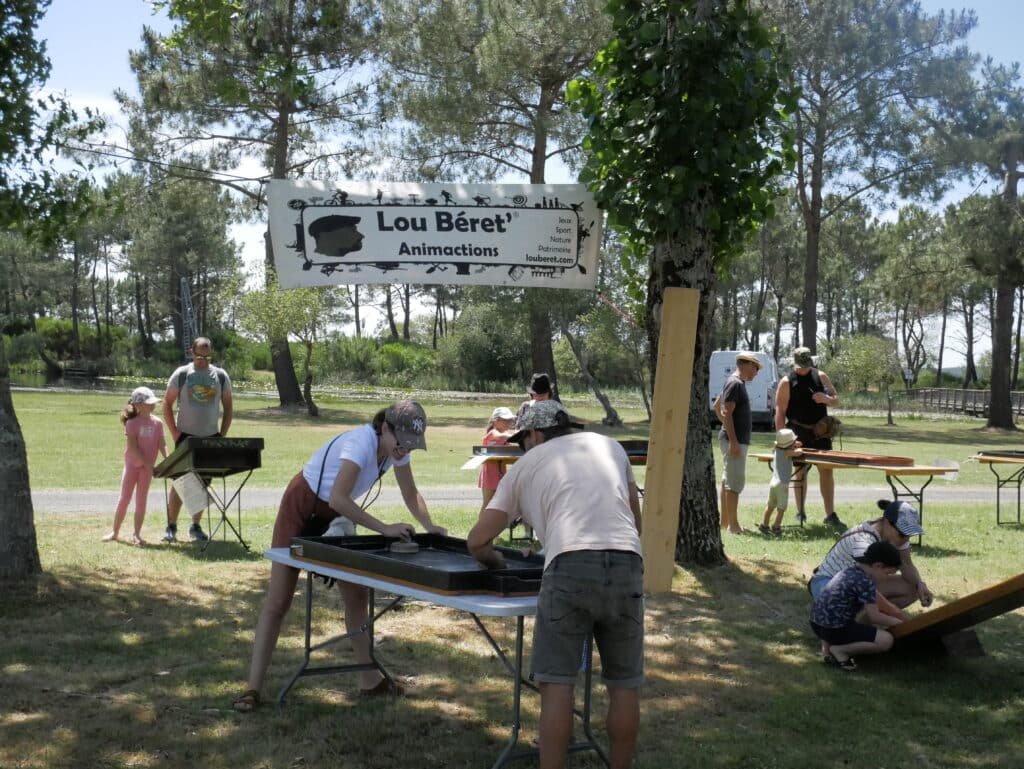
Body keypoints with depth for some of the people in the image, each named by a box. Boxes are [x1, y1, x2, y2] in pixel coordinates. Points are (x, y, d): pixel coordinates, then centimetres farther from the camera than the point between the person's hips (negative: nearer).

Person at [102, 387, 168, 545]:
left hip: (147, 466, 3)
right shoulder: (132, 423, -9)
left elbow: (162, 445, -4)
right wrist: (147, 463, -22)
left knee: (141, 499, 5)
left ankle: (137, 534, 10)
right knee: (124, 498, 3)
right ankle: (114, 531, 14)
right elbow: (132, 447, -16)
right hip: (132, 464, -3)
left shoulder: (157, 423, 1)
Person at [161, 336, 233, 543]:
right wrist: (175, 434, -7)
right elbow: (167, 405, 1)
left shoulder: (221, 376, 3)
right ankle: (171, 526, 6)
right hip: (186, 436, -2)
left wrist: (222, 435, 1)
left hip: (211, 438, 2)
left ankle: (196, 526, 18)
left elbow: (228, 408, 9)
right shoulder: (181, 374, -3)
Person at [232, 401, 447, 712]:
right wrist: (384, 528, -42)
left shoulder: (397, 448, -11)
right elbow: (338, 499, -43)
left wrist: (430, 526, -14)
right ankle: (252, 688, -1)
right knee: (277, 601, -5)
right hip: (302, 508, -7)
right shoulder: (362, 442, -34)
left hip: (337, 517, 7)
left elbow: (410, 494, 3)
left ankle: (370, 681, 16)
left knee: (357, 596, 6)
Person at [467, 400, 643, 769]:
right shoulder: (609, 446, 27)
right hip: (626, 565, 3)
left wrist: (494, 559, 36)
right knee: (624, 684, 13)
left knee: (557, 683, 3)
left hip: (570, 566, -3)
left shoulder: (525, 465, 19)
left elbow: (478, 541, 16)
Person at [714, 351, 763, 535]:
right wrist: (733, 441, -25)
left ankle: (725, 521, 19)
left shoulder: (735, 382, 16)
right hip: (735, 440, -11)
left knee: (727, 481, 13)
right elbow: (726, 412, -22)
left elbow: (717, 405, 26)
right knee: (735, 482, -8)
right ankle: (733, 525, -7)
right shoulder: (736, 384, -15)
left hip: (735, 439, 11)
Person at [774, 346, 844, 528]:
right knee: (801, 471, 5)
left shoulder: (820, 376, 7)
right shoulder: (787, 382, -3)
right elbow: (780, 413, -6)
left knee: (826, 470, -2)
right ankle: (800, 513, 17)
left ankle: (830, 515, 1)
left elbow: (836, 401, 13)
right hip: (799, 434, -3)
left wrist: (827, 399, -11)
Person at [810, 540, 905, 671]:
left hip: (819, 622, 10)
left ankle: (827, 643, 16)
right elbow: (874, 617, -14)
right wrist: (897, 622, 2)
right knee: (886, 640, -12)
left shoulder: (853, 570, 11)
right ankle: (839, 649, -5)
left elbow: (877, 600, 24)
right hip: (833, 628, -10)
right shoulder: (864, 582, -18)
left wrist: (903, 616, 26)